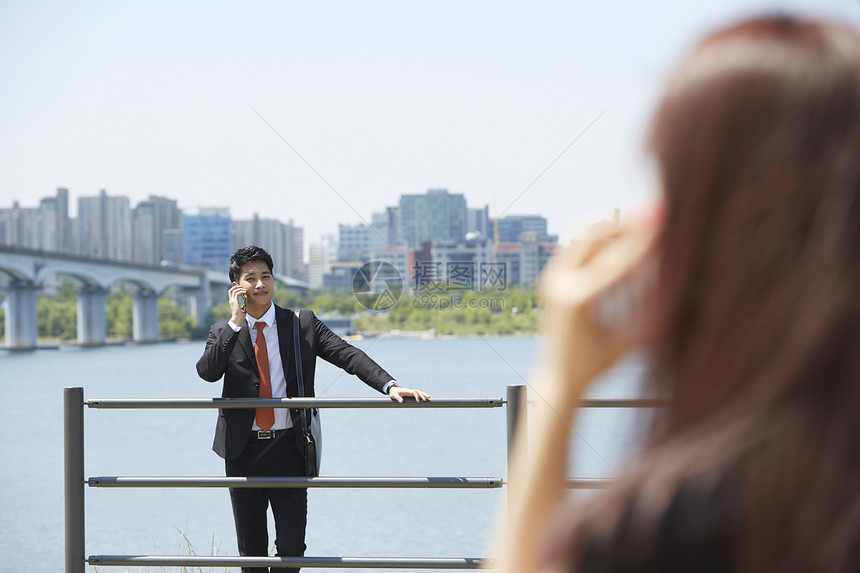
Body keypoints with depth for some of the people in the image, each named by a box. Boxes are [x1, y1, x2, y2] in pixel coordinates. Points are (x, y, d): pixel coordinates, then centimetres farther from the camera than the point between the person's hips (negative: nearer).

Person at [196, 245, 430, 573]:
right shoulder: (223, 333, 6)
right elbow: (207, 372, -13)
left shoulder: (302, 324, 3)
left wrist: (389, 386, -20)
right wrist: (236, 321, -15)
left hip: (287, 450, -1)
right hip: (243, 451, 1)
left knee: (291, 547, -5)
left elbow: (348, 356, -5)